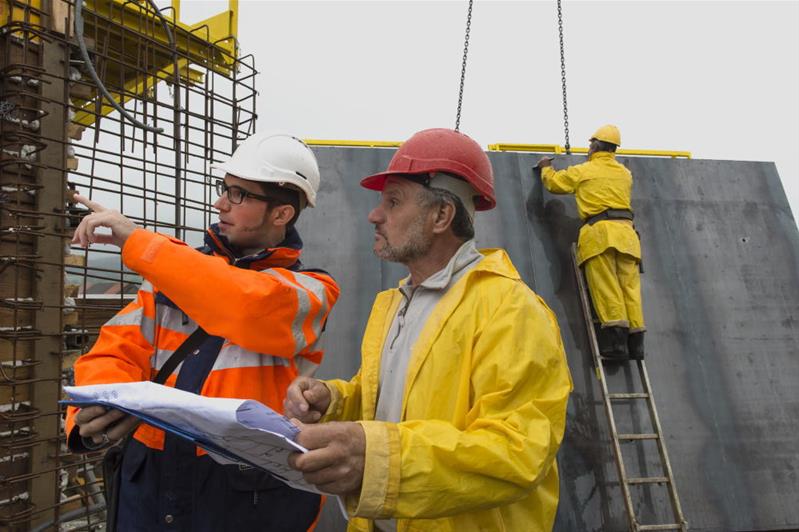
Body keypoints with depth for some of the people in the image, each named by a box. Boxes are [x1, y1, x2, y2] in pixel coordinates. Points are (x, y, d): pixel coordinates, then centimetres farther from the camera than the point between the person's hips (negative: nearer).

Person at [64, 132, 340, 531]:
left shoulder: (309, 290, -6)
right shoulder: (173, 274, 8)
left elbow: (250, 308, -27)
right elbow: (118, 352, -1)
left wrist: (136, 242, -20)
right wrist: (98, 412, -23)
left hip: (249, 499, -3)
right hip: (151, 489, 4)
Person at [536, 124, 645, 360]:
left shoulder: (582, 171, 7)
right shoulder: (625, 173, 21)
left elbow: (554, 182, 17)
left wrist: (546, 167, 39)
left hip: (599, 230, -5)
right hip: (626, 230, 5)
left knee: (605, 285, -9)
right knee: (629, 285, 2)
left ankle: (615, 338, -17)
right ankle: (635, 339, -1)